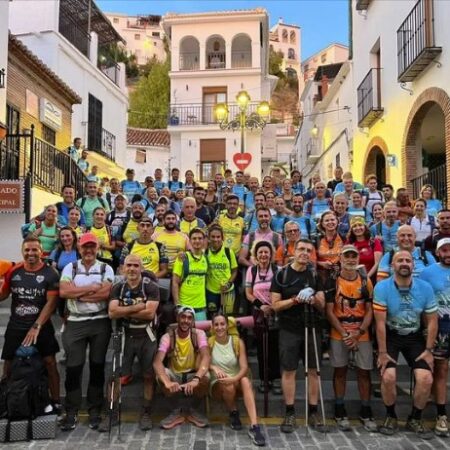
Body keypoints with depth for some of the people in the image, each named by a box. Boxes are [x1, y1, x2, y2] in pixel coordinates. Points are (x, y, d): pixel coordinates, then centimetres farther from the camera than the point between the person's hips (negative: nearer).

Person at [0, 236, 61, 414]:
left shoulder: (50, 274, -9)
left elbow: (51, 303, -12)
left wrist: (36, 326, -18)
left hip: (41, 327, -3)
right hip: (15, 327, 3)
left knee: (50, 362, 0)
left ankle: (55, 401, 12)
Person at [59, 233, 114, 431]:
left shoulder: (106, 269, 4)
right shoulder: (70, 268, 7)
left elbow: (106, 293, -12)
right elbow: (63, 291, -9)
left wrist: (77, 293, -9)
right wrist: (92, 288, -10)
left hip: (100, 323, 0)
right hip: (75, 323, 1)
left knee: (97, 366, 7)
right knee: (73, 368, 1)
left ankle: (95, 411, 17)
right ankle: (71, 412, 11)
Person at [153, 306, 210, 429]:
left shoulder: (199, 334, -15)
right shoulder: (168, 337, -16)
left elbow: (206, 357, -31)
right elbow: (157, 362, -31)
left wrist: (195, 379, -49)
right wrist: (167, 382, -50)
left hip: (193, 374, 0)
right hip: (174, 375, 0)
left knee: (205, 378, -33)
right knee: (160, 376, -32)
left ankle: (189, 408, -3)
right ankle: (180, 409, -8)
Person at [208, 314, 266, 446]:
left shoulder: (237, 342, -5)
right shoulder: (209, 342, -6)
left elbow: (244, 368, -13)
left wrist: (234, 378, -34)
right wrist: (214, 368, -33)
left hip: (236, 382, 1)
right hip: (218, 385, -1)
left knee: (245, 380, -34)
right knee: (228, 386, -36)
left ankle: (254, 427, -42)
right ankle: (234, 414, -6)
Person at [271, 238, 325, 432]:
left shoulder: (315, 275, 6)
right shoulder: (281, 275, -3)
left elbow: (322, 306, 5)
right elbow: (275, 305, -7)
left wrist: (315, 299, -18)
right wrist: (295, 300, -20)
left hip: (312, 329, 3)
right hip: (289, 330, -2)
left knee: (313, 371, 7)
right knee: (288, 371, 1)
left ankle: (313, 412, 18)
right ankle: (290, 413, 11)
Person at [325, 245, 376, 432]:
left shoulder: (366, 281, 2)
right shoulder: (333, 281, -4)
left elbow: (369, 311, 1)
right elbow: (329, 311, -5)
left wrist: (358, 333, -11)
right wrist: (344, 334, -13)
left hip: (362, 335, 2)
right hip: (338, 335, -1)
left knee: (364, 372, 6)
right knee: (340, 371, 7)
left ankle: (366, 412, 20)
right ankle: (340, 412, 19)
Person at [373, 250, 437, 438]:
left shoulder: (425, 288, -10)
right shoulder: (382, 287, -19)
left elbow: (432, 321, -2)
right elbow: (380, 322, -16)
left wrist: (428, 350, -4)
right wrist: (382, 352, -15)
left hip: (415, 337, 2)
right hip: (390, 336, -2)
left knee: (426, 379, -12)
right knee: (388, 377, -19)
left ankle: (415, 419, 14)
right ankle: (390, 416, 10)